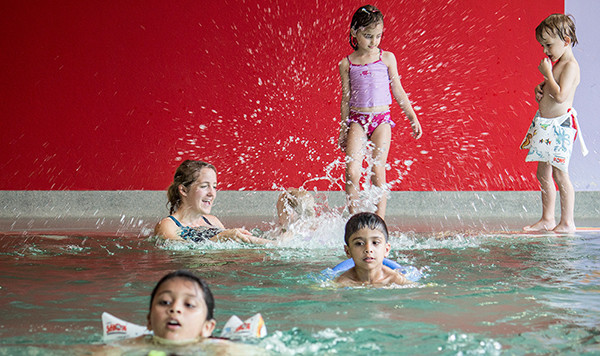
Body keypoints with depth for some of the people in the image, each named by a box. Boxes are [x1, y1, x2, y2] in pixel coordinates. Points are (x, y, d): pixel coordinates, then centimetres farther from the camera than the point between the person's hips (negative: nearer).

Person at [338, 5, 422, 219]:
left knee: (378, 171, -7)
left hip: (381, 119, 0)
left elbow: (398, 91, 11)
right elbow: (346, 99, 9)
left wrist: (412, 117, 10)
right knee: (352, 171, -13)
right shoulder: (347, 64, 3)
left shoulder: (387, 58, 3)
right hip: (357, 119, 0)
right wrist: (343, 129, 10)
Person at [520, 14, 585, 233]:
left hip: (560, 124, -10)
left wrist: (547, 73, -18)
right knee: (543, 173, 13)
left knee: (559, 174, -5)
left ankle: (567, 222, 3)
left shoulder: (570, 65, -15)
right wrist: (540, 90, 6)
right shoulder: (556, 63, 14)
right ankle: (547, 219, 22)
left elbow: (560, 95, -26)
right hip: (545, 123, 10)